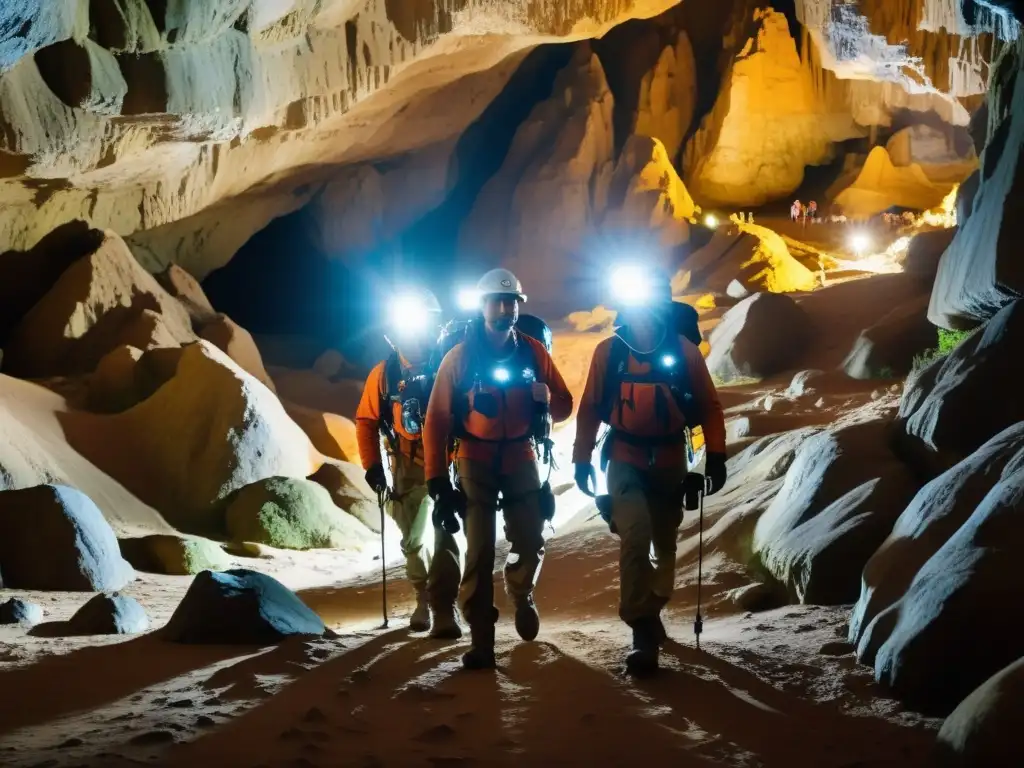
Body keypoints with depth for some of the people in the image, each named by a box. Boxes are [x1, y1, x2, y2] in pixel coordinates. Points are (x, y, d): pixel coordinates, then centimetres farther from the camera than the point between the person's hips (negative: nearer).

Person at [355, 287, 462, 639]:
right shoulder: (384, 373, -3)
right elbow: (367, 420, 2)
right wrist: (372, 464, -6)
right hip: (407, 465, 3)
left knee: (444, 533, -16)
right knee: (412, 539, 14)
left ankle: (444, 609, -17)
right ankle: (423, 600, 34)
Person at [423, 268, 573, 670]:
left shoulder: (533, 352, -2)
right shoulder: (459, 357, -9)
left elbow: (565, 407, 3)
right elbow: (437, 421, -7)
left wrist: (546, 399, -21)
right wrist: (437, 479, -11)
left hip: (520, 457, 2)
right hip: (476, 459, -2)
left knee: (530, 543, 3)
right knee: (480, 550, -6)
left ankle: (521, 592, 36)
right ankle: (481, 639, -1)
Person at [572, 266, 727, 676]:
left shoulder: (683, 350, -3)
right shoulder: (608, 351, -3)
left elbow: (709, 404, 1)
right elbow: (590, 408, 3)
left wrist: (715, 455, -5)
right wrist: (582, 459, 2)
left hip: (670, 462, 2)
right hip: (625, 460, -2)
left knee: (664, 543, 14)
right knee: (635, 535, -20)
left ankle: (650, 610, 36)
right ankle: (643, 629, -16)